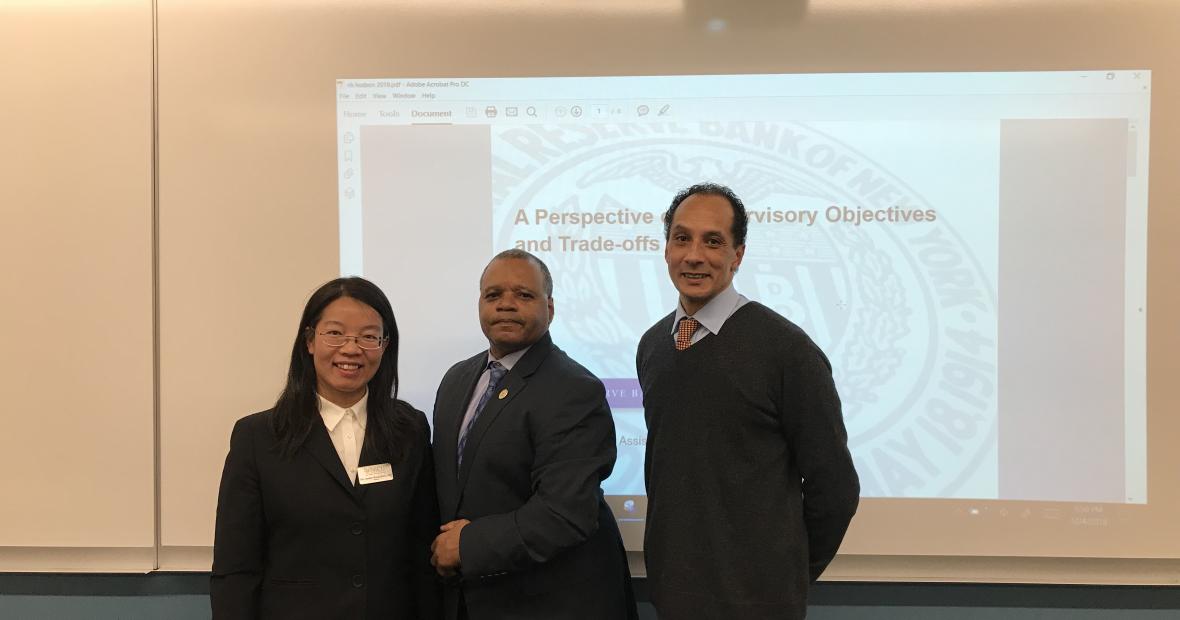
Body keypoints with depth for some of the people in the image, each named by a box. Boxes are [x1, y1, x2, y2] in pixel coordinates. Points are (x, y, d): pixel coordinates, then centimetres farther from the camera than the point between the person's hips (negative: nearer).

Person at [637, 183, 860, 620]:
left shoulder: (786, 348, -15)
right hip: (670, 585, 5)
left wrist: (790, 576, 0)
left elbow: (834, 486, -10)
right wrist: (672, 555, 11)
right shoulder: (651, 345, 3)